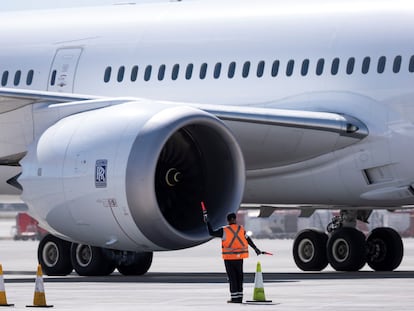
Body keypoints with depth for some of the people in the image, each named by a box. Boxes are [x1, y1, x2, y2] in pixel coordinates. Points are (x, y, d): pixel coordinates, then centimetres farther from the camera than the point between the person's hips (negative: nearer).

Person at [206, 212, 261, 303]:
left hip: (229, 258, -4)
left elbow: (212, 233, -5)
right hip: (239, 257, 4)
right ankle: (239, 297, 13)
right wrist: (255, 248, 20)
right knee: (239, 277, 11)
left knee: (232, 278, 1)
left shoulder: (224, 231, -11)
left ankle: (235, 298, -1)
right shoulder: (241, 229, 1)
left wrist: (207, 223, 7)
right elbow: (248, 240, 9)